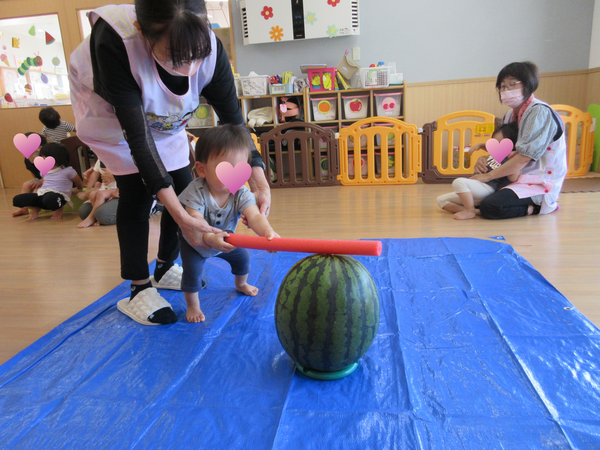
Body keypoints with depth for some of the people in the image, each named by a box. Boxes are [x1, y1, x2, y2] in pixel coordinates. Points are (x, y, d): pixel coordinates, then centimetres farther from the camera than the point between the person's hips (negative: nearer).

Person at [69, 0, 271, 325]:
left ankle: (165, 268, 25)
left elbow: (233, 119, -23)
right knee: (137, 192, -15)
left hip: (164, 119, 4)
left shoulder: (211, 50, -32)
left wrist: (258, 179, -37)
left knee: (183, 187, 1)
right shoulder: (114, 43, -42)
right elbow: (136, 134, -41)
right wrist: (180, 215, -45)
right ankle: (140, 287, 3)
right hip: (110, 113, -4)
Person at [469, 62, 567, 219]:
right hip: (518, 176, 10)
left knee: (489, 207, -30)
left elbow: (524, 158, -24)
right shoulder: (510, 115, 11)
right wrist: (484, 158, -11)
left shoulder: (540, 112, -16)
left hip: (540, 183, -10)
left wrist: (488, 176, -21)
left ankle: (536, 207, -5)